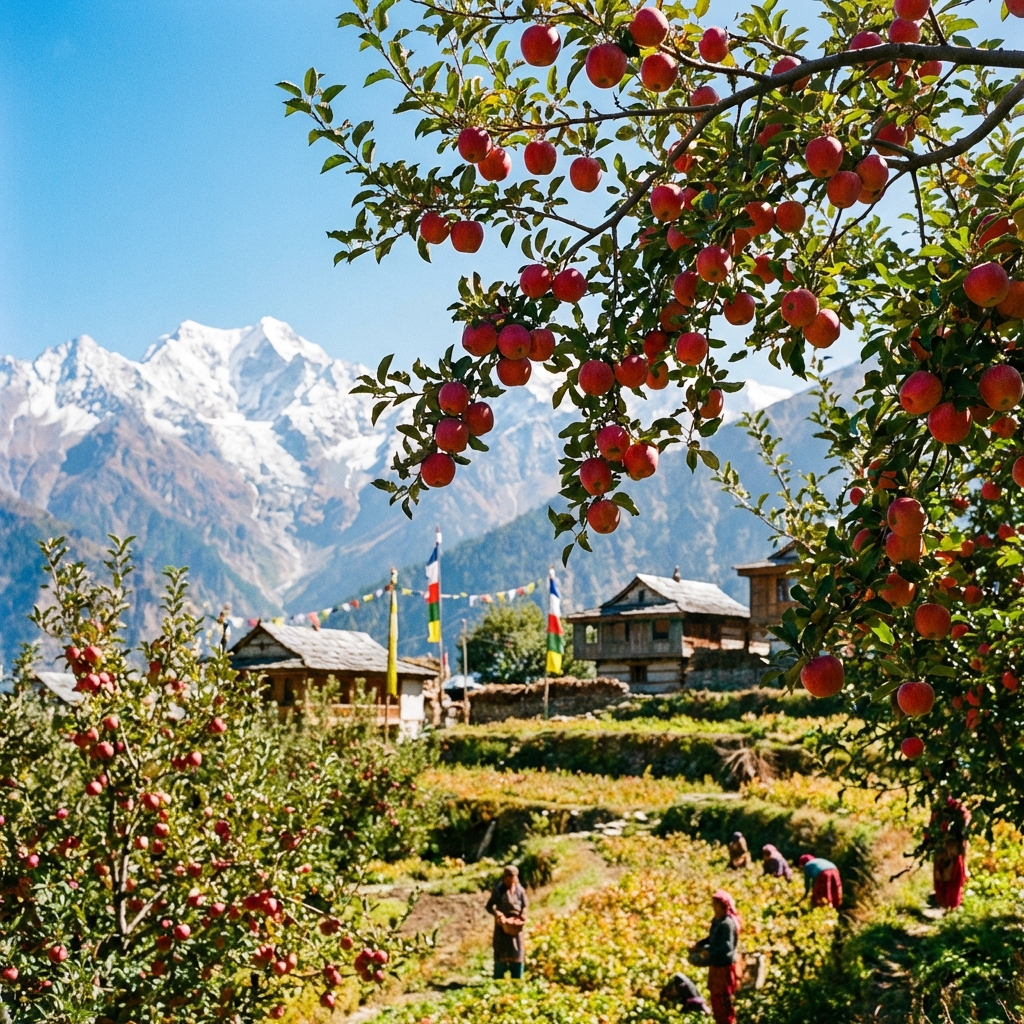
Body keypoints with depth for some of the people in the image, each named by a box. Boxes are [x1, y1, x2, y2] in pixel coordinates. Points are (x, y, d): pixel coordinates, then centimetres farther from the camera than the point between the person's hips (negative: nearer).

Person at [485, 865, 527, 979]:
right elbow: (489, 906, -4)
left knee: (518, 953, 5)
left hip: (516, 926, 3)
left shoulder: (520, 890, 1)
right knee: (501, 954, -1)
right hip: (502, 925, -3)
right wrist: (496, 913, -22)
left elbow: (524, 907, 8)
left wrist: (523, 916, -11)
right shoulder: (498, 890, -5)